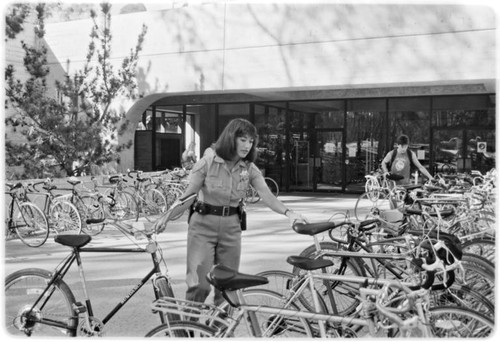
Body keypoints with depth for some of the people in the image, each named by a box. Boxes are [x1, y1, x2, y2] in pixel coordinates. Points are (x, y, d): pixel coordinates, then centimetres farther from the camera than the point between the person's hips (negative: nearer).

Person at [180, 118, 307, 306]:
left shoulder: (250, 169, 1)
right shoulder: (207, 163, -9)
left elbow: (267, 195, -10)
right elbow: (187, 196, -8)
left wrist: (288, 212, -27)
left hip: (231, 228, 4)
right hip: (203, 226, -4)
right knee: (200, 285, -9)